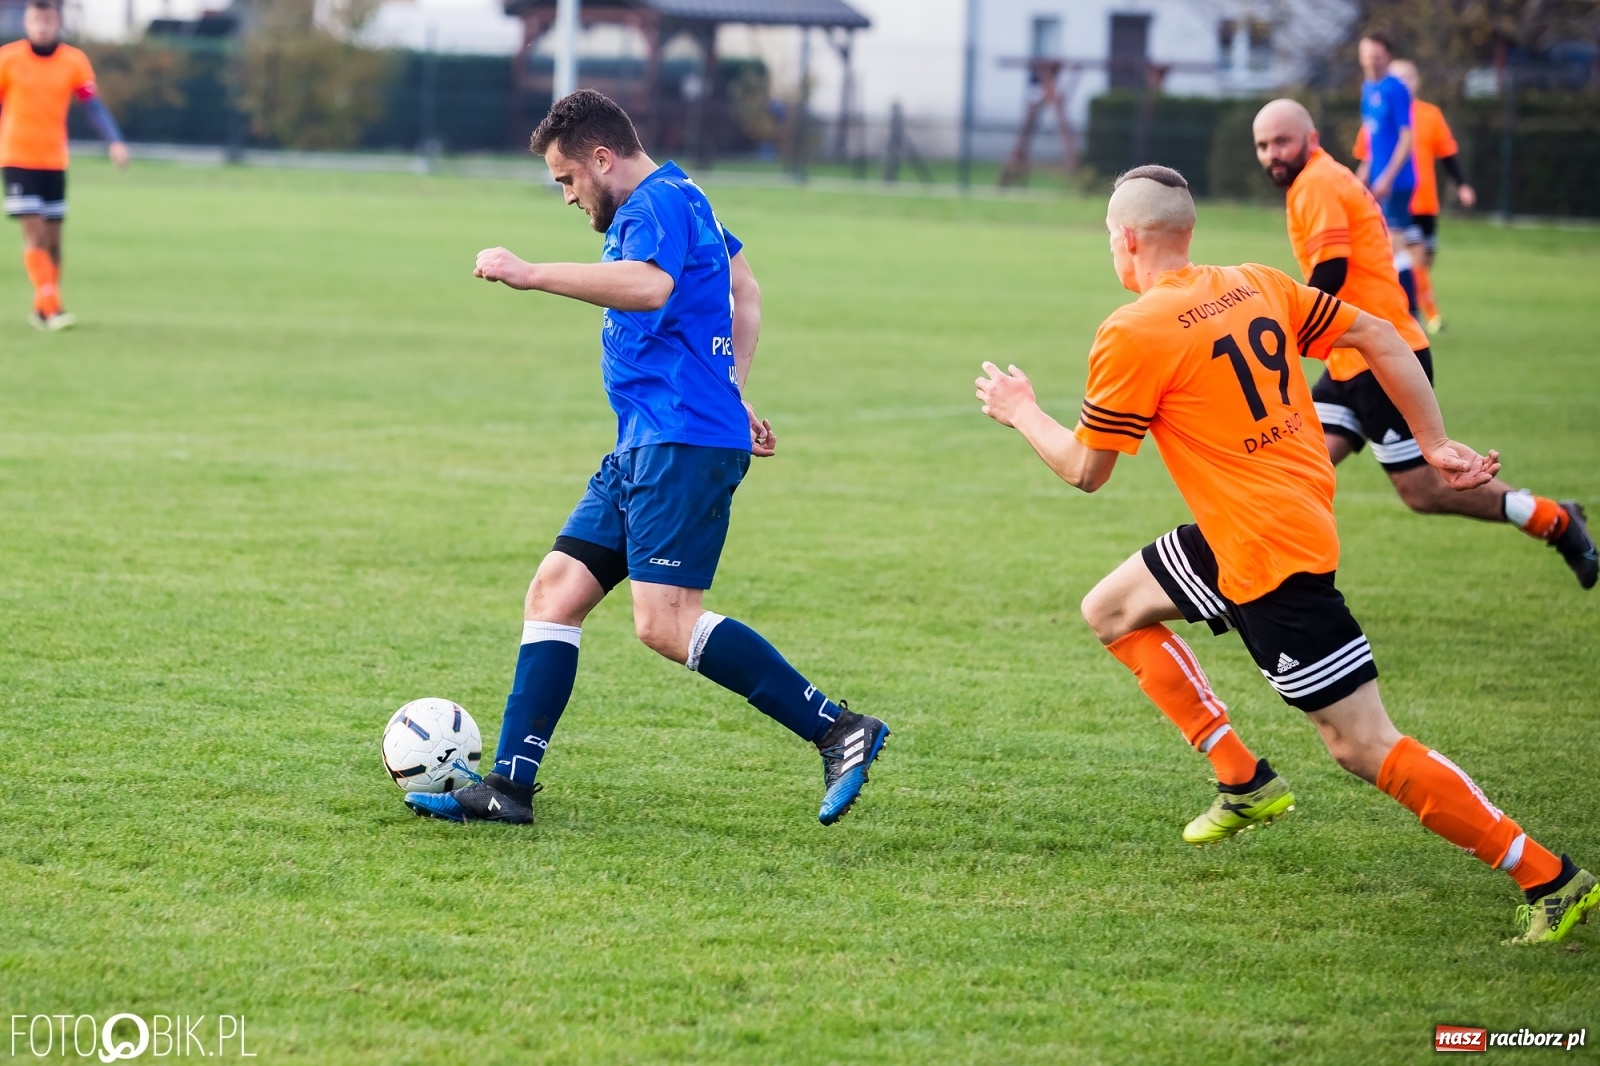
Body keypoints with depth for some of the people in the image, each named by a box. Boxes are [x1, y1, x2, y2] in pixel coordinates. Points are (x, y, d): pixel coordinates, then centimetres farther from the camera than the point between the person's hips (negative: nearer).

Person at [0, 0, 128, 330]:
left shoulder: (74, 61, 0)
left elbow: (93, 105, -6)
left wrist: (115, 141, -20)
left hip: (54, 161, 3)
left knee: (53, 238, 5)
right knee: (35, 232, -13)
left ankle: (42, 309, 18)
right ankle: (50, 306, -15)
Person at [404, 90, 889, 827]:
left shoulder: (658, 203, -11)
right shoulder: (676, 200, 22)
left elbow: (650, 285, -33)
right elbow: (743, 291, 36)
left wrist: (532, 275, -30)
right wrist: (729, 390, 30)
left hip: (684, 441, -11)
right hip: (645, 447, 11)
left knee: (665, 622, -18)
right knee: (555, 591, 6)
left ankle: (839, 732, -14)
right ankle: (508, 786, 5)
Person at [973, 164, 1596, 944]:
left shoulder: (1133, 334, -14)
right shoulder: (1258, 286, 7)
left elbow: (1086, 471, -6)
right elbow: (1379, 337, 7)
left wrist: (1020, 413, 13)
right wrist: (1436, 446, 12)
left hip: (1268, 554, -9)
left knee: (1364, 747, -7)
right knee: (1110, 610, 21)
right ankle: (1245, 784, 20)